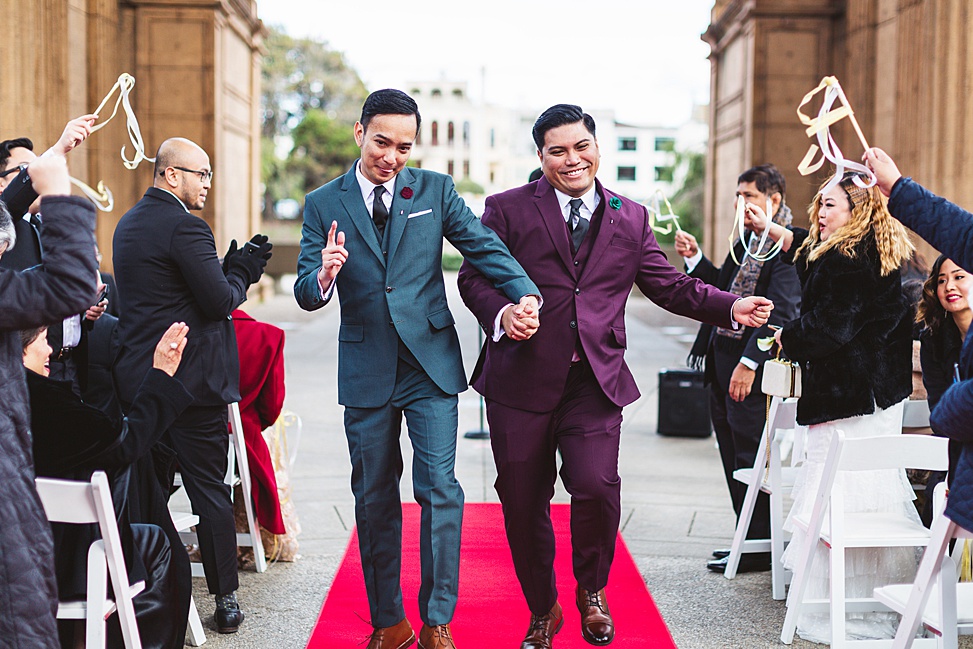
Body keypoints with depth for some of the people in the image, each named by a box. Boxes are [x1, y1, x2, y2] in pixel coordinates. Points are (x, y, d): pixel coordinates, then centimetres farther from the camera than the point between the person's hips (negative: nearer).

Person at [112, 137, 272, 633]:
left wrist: (235, 268, 9)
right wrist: (240, 274, 1)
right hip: (190, 380, -8)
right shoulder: (185, 227, -15)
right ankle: (225, 600, 9)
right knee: (210, 490, 1)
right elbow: (220, 300, -19)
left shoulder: (129, 224, 14)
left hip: (135, 378, 8)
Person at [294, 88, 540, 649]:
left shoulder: (435, 190, 5)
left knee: (440, 489, -8)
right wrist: (323, 277, -26)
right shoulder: (324, 204, 4)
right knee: (374, 498, 8)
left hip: (431, 365, -1)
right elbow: (306, 294, -2)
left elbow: (484, 246, -2)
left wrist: (525, 293, -21)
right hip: (366, 371, 1)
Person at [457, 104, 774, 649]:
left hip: (596, 379, 1)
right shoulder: (509, 209, 6)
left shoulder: (631, 218, 14)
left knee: (596, 485, -16)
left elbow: (669, 285, 13)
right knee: (523, 499, 6)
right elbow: (474, 276, 5)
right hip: (522, 378, 0)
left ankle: (592, 589, 16)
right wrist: (501, 313, -15)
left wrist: (732, 307, 0)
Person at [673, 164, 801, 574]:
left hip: (752, 368, -9)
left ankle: (759, 548, 9)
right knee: (734, 459, 14)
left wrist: (750, 362, -24)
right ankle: (750, 540, 25)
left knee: (750, 459, -2)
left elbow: (779, 312, -20)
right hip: (723, 360, 9)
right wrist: (695, 258, 8)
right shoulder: (746, 242, 15)